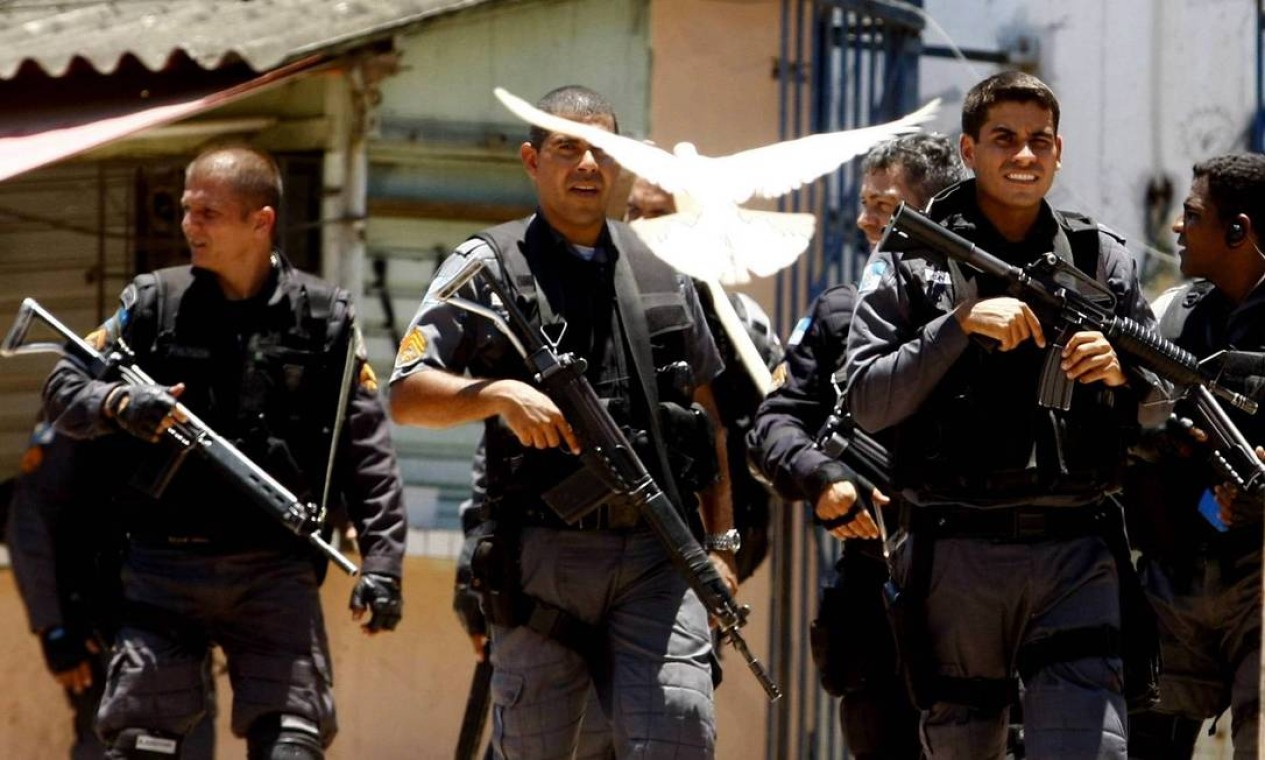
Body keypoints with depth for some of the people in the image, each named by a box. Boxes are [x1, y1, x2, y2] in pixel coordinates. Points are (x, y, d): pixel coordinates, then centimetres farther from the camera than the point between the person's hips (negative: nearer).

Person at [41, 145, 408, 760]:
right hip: (164, 567, 1)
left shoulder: (323, 318, 3)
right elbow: (61, 389, 7)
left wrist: (381, 559, -5)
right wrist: (118, 403, -15)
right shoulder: (153, 304, 6)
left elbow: (365, 450, 3)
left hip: (275, 571, -1)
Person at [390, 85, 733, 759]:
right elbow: (405, 395, -6)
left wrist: (720, 541, 14)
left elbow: (708, 413, 21)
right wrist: (499, 394, -23)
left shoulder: (661, 272, 14)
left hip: (654, 557, 2)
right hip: (541, 557, -2)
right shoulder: (489, 266, 3)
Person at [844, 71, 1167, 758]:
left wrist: (1122, 372, -7)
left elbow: (1157, 404, 16)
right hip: (955, 555, -1)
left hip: (1075, 554, 1)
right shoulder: (911, 256, 4)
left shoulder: (1101, 257, 11)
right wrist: (963, 324, -15)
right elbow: (868, 402, -5)